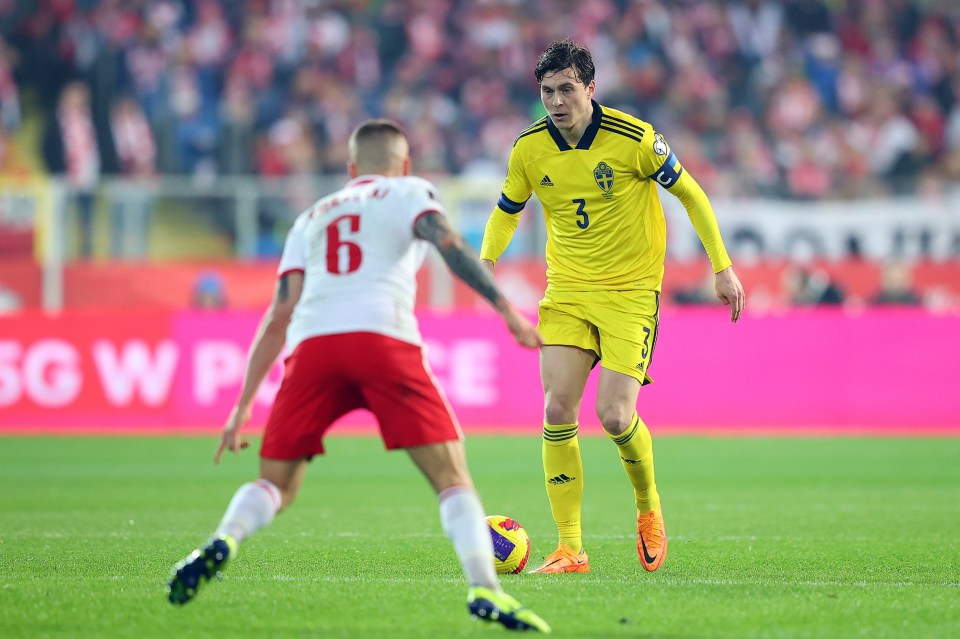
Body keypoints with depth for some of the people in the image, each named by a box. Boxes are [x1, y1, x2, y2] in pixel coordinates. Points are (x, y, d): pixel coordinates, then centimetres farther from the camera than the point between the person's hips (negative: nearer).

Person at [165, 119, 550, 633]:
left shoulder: (311, 218, 32)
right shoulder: (409, 192, 23)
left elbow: (279, 315, 24)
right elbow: (449, 244, 1)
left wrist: (243, 405, 22)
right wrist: (508, 310, -3)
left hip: (312, 343, 3)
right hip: (382, 336, -3)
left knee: (277, 484, 14)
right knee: (452, 476, 0)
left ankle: (222, 542, -16)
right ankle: (484, 589, -19)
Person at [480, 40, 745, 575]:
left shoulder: (634, 138, -14)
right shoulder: (530, 148, -2)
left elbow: (689, 193, -2)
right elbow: (508, 210, 14)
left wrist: (723, 268, -4)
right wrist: (486, 260, -4)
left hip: (631, 290, -4)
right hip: (567, 290, 4)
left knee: (614, 415, -14)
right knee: (558, 410, -10)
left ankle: (649, 507, 17)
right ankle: (570, 549, -3)